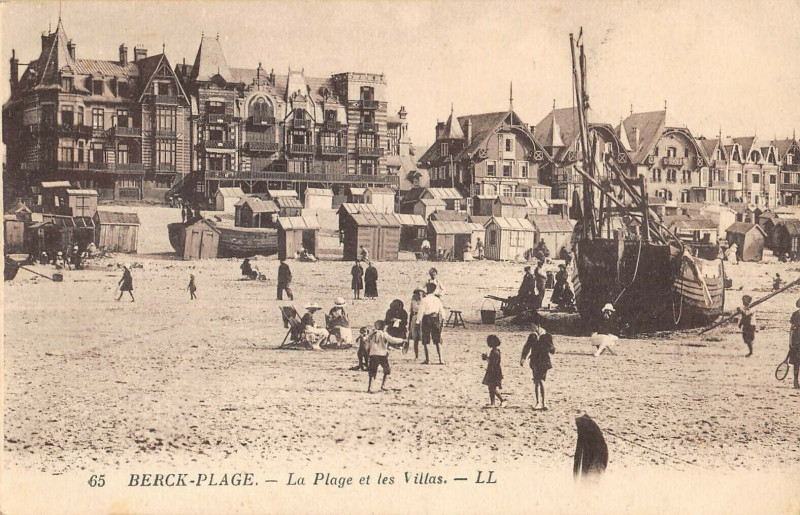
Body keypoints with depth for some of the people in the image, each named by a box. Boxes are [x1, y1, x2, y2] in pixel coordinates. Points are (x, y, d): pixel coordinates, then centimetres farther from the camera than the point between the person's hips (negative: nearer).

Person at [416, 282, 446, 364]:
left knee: (425, 341, 6)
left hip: (426, 320, -3)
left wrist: (419, 322, -2)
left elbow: (420, 312, -9)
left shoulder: (424, 300, -9)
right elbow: (442, 311, 7)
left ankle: (427, 360, 4)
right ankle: (440, 359, 0)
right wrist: (441, 320, 18)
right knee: (438, 341, 7)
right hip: (436, 320, 3)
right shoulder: (437, 300, 3)